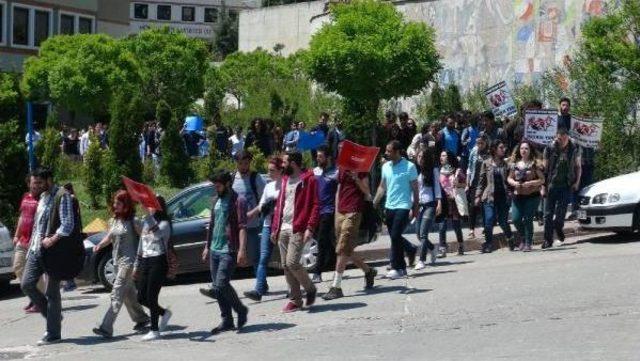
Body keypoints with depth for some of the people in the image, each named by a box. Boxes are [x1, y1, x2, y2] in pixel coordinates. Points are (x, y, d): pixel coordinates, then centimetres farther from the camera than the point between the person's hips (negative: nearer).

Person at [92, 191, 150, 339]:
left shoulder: (133, 221, -11)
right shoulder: (113, 220, 10)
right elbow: (109, 237, 18)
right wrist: (100, 245, 0)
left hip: (129, 261, -8)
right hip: (117, 260, 8)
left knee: (117, 294, -14)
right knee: (128, 293, 18)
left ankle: (106, 328, -19)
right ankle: (141, 318, 35)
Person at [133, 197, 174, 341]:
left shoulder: (164, 224, -8)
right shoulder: (145, 222, 14)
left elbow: (156, 232, -32)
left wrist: (150, 214, -33)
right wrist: (136, 266, 19)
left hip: (158, 262, -7)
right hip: (145, 263, 7)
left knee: (151, 297, -8)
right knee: (141, 298, 6)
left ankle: (154, 330, 3)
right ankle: (164, 313, 28)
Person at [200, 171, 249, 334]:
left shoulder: (238, 201, -7)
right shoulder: (216, 201, 17)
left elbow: (242, 227, -15)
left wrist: (242, 250, -23)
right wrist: (207, 246, 22)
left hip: (229, 250, -8)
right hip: (215, 250, 8)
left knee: (221, 284, -16)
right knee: (218, 285, 7)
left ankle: (241, 310, 6)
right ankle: (227, 321, 14)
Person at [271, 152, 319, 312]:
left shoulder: (308, 180, -6)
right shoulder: (285, 180, 18)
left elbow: (315, 206, -10)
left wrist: (310, 228, -19)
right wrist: (275, 228, 16)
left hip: (298, 229, -8)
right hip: (283, 229, 8)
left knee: (292, 263, -16)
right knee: (286, 266, 5)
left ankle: (310, 289, 7)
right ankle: (295, 299, 13)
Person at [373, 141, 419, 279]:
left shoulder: (409, 167, -7)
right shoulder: (385, 167, 9)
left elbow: (415, 189, -5)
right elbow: (382, 187, 16)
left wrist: (414, 208, -10)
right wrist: (374, 203, 9)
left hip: (403, 207, -6)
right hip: (389, 206, 6)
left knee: (395, 236, -11)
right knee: (395, 237, 8)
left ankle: (397, 268, -4)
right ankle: (411, 249, 30)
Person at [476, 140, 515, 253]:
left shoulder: (506, 165, 8)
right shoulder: (486, 164, 4)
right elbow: (481, 181, 5)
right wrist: (478, 196, 0)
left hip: (503, 197, 1)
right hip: (489, 197, -1)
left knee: (503, 221, 4)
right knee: (489, 221, -9)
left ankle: (510, 239, 27)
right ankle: (488, 244, 1)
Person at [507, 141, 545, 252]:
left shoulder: (535, 163, -3)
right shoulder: (515, 164, 9)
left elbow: (542, 180, -3)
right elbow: (509, 178, 16)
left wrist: (531, 183, -17)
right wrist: (514, 183, -6)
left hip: (532, 196, -4)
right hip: (518, 196, 4)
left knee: (528, 220, -4)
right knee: (516, 219, -3)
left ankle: (528, 243, 8)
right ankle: (524, 238, 21)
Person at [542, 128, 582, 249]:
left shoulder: (574, 149, 3)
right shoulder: (550, 149, -1)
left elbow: (578, 167, 14)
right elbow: (544, 169, 2)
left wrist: (577, 182, 2)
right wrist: (543, 187, -2)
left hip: (566, 185, 0)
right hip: (551, 185, 0)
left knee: (561, 211, -7)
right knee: (548, 213, -1)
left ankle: (558, 227, 25)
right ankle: (548, 240, 6)